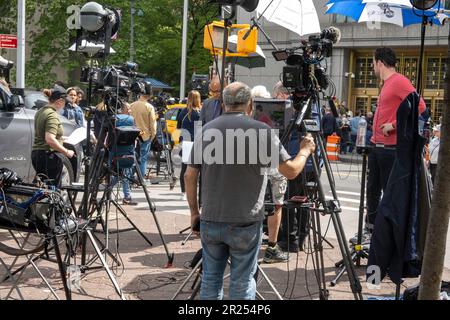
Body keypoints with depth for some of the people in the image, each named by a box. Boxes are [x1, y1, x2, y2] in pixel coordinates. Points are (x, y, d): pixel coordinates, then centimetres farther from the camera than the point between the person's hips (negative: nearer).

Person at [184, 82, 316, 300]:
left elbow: (190, 176, 6)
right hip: (245, 224, -3)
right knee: (242, 283, 8)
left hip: (210, 221, 4)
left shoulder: (206, 130, 4)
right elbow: (291, 171, -6)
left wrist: (194, 212, 16)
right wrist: (305, 150, 13)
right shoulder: (261, 131, -8)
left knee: (210, 279, 15)